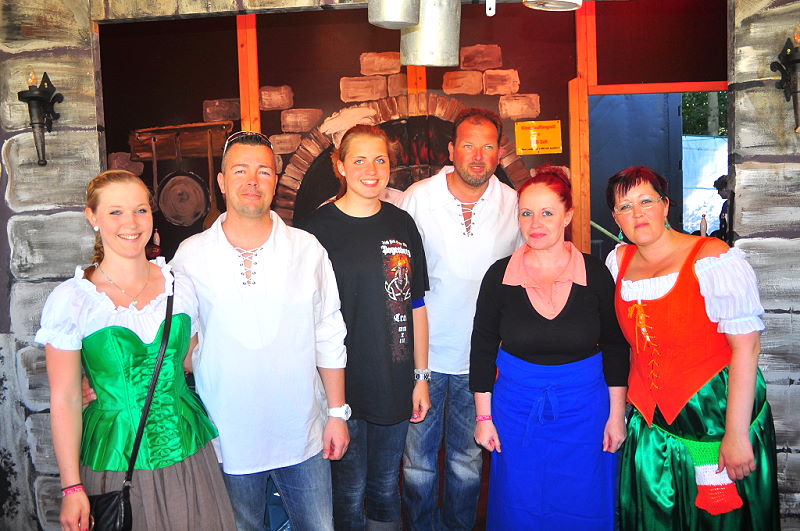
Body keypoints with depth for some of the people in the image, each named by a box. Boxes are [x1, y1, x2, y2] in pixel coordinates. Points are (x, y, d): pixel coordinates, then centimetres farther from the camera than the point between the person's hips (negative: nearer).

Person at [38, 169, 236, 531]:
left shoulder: (180, 287, 0)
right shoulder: (70, 300, -9)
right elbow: (64, 400, -7)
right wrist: (72, 488, -7)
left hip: (188, 450, 3)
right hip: (116, 458, -3)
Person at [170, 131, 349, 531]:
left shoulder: (307, 249, -3)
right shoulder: (190, 256, -4)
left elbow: (329, 338, 2)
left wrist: (337, 413, 1)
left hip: (303, 436, 1)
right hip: (229, 439, 0)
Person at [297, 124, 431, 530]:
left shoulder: (401, 224, 4)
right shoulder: (318, 228, -9)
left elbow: (415, 306, 8)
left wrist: (421, 376, 7)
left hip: (395, 387, 4)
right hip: (343, 387, -3)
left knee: (386, 489, 19)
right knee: (349, 493, 11)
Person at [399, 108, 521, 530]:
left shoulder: (514, 205, -2)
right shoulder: (417, 198, -7)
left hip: (480, 358, 1)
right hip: (423, 353, -1)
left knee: (468, 459, 16)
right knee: (418, 459, 11)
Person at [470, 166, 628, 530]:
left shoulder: (594, 274, -7)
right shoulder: (499, 276, -7)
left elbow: (615, 347, 1)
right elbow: (483, 349, 0)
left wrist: (617, 414, 1)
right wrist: (484, 416, 1)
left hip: (584, 408, 0)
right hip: (517, 408, 0)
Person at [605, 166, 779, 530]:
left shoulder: (714, 260, -15)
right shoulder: (618, 262, 2)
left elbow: (747, 347, -18)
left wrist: (737, 435, -20)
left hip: (716, 415, -5)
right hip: (650, 422, 5)